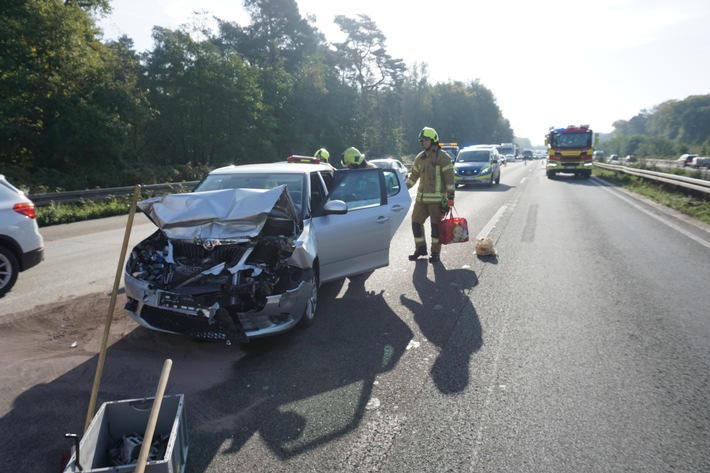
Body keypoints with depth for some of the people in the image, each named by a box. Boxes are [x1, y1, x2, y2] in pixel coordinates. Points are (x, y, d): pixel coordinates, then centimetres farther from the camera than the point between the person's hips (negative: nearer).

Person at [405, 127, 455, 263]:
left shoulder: (442, 157, -8)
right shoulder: (420, 157, 12)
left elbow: (449, 177, -11)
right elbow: (414, 175, 21)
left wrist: (450, 197, -16)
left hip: (437, 199, -6)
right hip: (421, 198, 6)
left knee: (436, 226, 1)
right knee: (416, 222, 6)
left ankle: (435, 253, 13)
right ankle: (420, 248, 23)